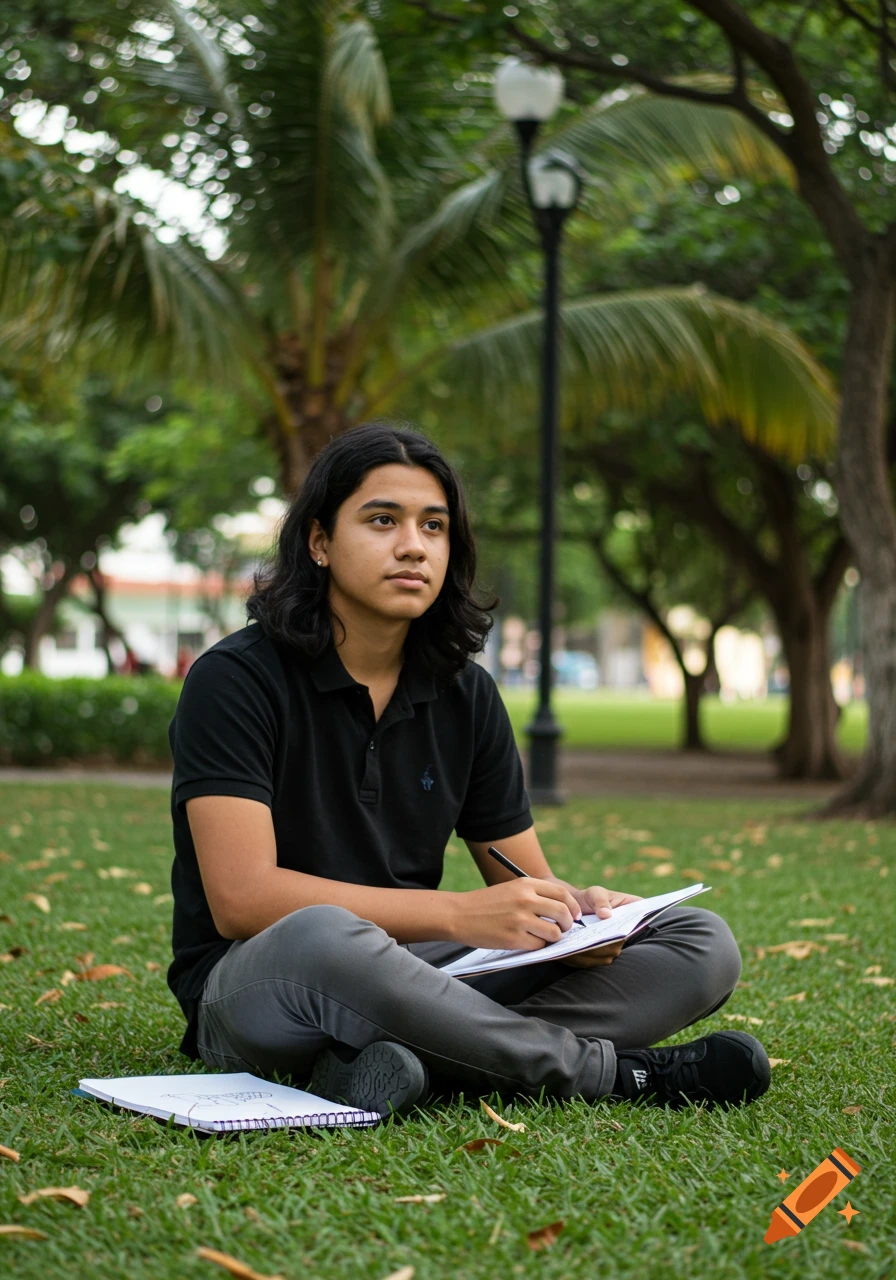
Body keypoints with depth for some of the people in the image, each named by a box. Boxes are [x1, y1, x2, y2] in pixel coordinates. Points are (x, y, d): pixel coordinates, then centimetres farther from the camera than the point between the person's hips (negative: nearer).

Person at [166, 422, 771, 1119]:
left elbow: (525, 883, 12)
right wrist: (460, 915, -25)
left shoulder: (466, 694, 8)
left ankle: (408, 1064, -28)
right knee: (319, 939, -43)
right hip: (253, 985, -6)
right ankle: (611, 1070, -23)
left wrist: (576, 911, -14)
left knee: (703, 943, -7)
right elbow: (241, 898, -21)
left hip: (414, 973, 6)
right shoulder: (236, 679, -10)